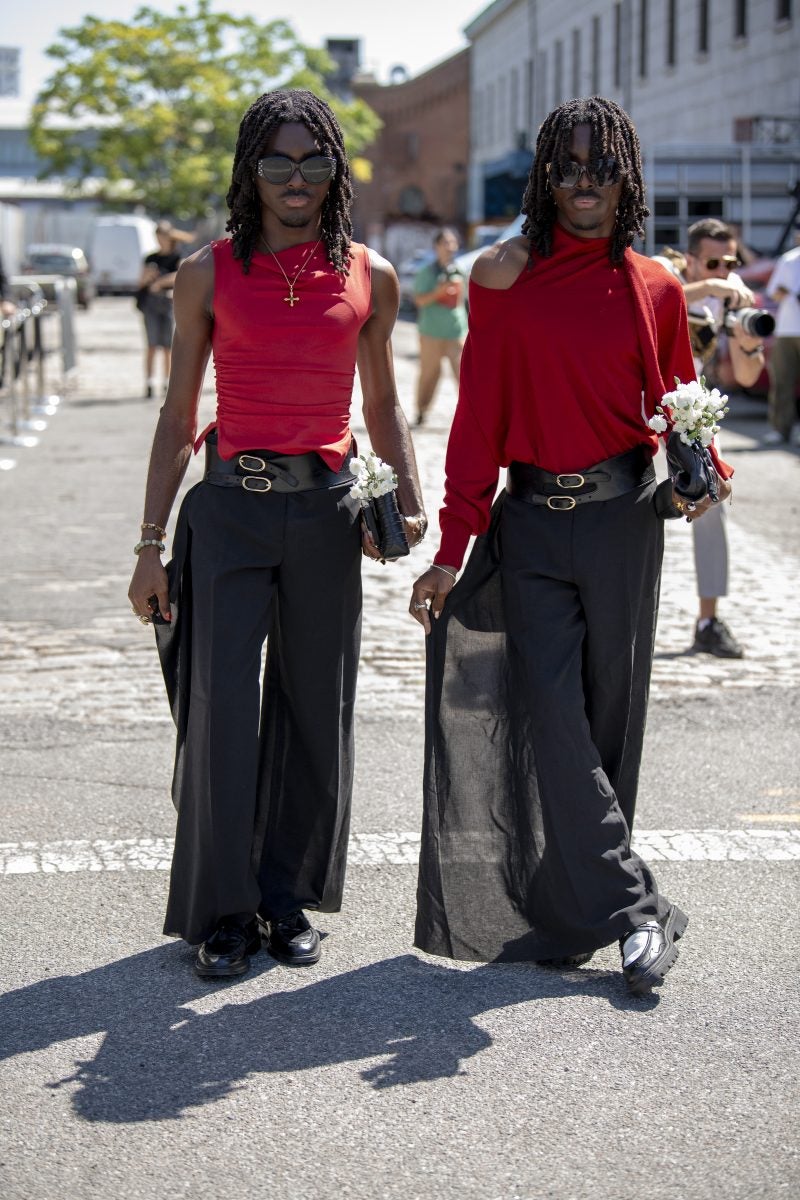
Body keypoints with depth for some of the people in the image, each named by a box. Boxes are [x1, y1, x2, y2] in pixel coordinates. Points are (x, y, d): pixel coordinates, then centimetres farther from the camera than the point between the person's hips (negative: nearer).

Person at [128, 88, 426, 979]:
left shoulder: (370, 278, 6)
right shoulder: (208, 274, 2)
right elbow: (178, 417, 5)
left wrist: (409, 497, 0)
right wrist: (151, 545, 1)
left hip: (325, 512, 2)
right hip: (230, 508, -2)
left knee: (314, 712, 8)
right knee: (222, 711, -5)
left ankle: (288, 897, 24)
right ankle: (223, 911, 9)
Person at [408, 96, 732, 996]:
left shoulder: (655, 289, 5)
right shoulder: (505, 277, 1)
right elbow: (479, 416, 1)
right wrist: (453, 546, -2)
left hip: (622, 520, 1)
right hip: (531, 520, -1)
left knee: (607, 713, 6)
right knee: (550, 713, -9)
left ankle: (570, 901, 21)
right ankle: (635, 910, -3)